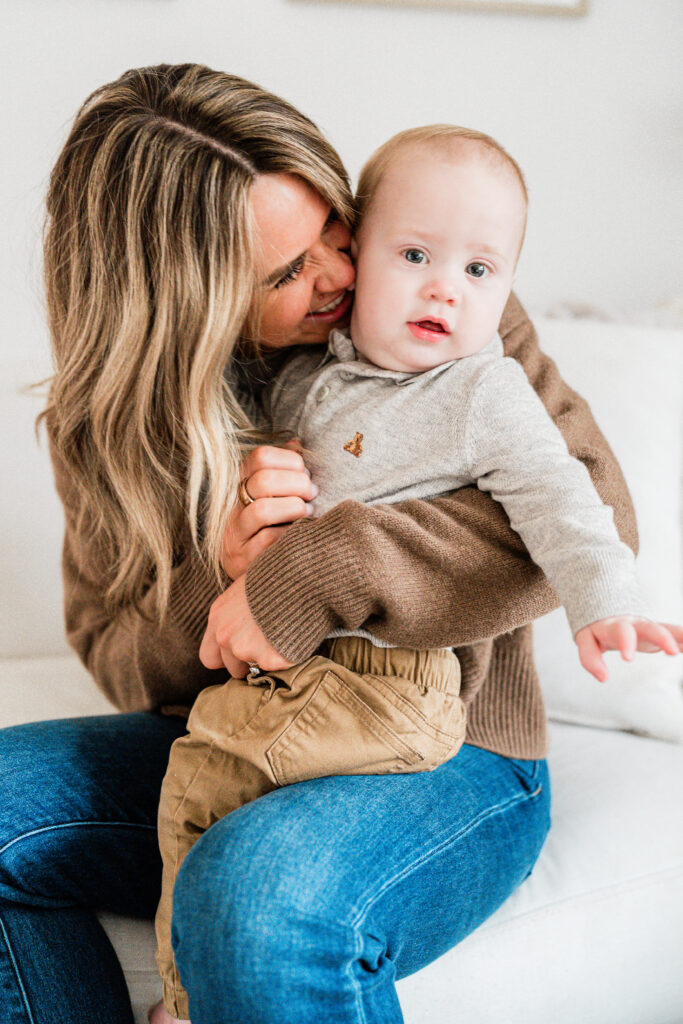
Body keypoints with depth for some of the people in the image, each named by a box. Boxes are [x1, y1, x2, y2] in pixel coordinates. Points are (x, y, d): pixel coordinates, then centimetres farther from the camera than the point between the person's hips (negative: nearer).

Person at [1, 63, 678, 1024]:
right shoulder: (108, 425, -2)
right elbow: (121, 664, 3)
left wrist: (313, 578, -28)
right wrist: (223, 579, -21)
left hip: (448, 759, -4)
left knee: (256, 891, -36)